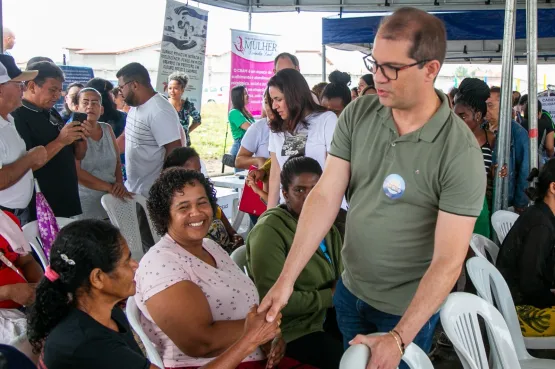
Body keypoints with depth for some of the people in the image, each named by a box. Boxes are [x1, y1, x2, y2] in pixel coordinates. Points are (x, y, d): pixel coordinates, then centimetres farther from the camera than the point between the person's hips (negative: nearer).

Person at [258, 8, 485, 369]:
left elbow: (448, 260, -23)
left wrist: (398, 338, -27)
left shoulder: (461, 152, -22)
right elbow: (325, 196, -10)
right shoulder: (357, 115, -9)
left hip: (408, 308, -5)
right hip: (349, 290, 5)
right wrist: (287, 278, -15)